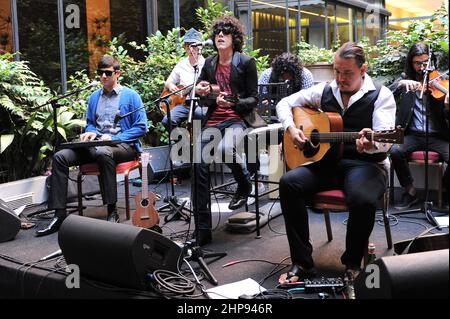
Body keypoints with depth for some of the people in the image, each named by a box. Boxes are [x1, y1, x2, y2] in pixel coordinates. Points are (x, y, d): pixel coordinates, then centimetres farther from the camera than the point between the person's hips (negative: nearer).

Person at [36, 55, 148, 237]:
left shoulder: (130, 96, 2)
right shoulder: (94, 97, 19)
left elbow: (141, 127, -4)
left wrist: (115, 138, -14)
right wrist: (91, 133, 2)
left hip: (124, 145, -6)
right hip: (97, 144, 6)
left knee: (103, 153, -41)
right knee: (60, 157, -17)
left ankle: (112, 213, -36)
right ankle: (59, 214, -19)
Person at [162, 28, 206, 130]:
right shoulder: (181, 65, 16)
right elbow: (168, 82, 26)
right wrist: (171, 86, 2)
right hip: (184, 103, 4)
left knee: (199, 113, -37)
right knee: (167, 120, -20)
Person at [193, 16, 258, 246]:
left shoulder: (246, 62, 2)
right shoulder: (209, 63, 15)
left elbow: (253, 99, 0)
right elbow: (199, 89, 25)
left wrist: (232, 102, -19)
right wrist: (200, 92, 1)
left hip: (237, 119, -4)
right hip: (213, 121, 4)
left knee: (226, 149, -38)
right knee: (199, 166, -16)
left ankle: (244, 184, -2)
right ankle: (202, 229, -11)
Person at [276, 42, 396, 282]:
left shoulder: (380, 95, -2)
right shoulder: (325, 91, 11)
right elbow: (285, 103, 17)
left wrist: (370, 144, -39)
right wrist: (291, 129, -2)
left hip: (364, 164, -4)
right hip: (326, 162, 4)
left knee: (363, 199, -37)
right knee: (289, 183, -23)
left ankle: (352, 264, -7)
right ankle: (302, 263, -15)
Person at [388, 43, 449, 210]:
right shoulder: (405, 78, 9)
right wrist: (401, 84, -23)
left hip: (436, 136, 0)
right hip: (412, 135, 1)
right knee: (394, 151, -30)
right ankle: (410, 192, -8)